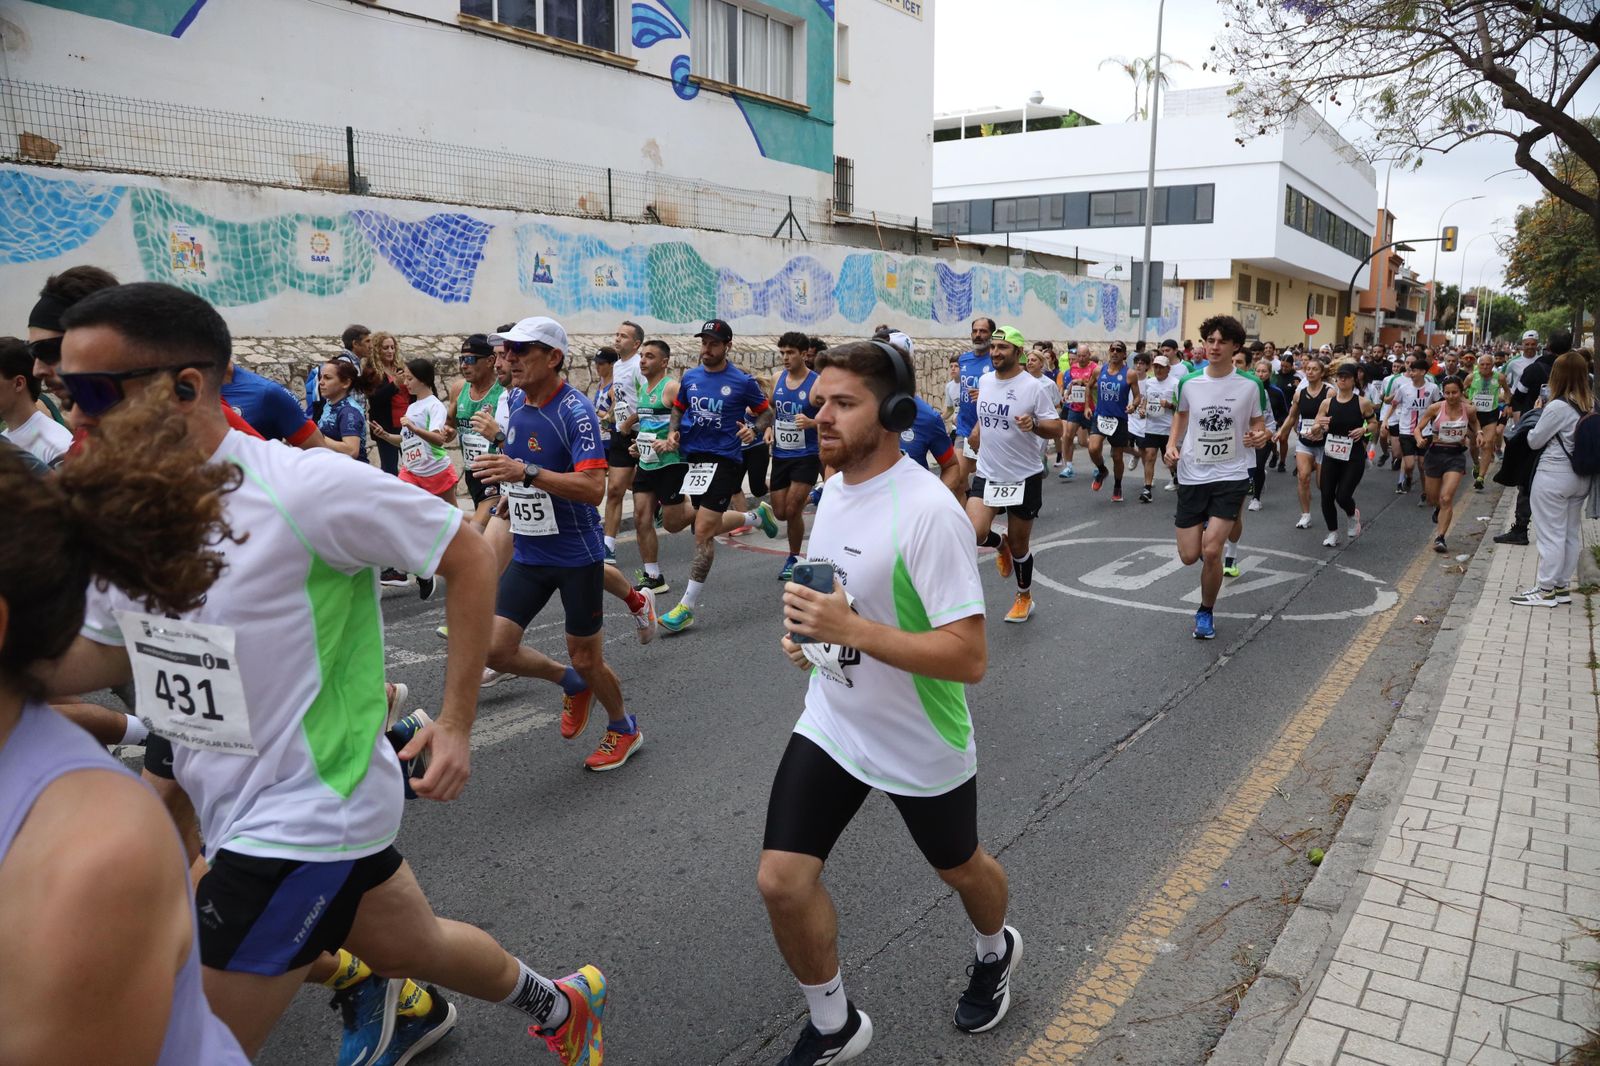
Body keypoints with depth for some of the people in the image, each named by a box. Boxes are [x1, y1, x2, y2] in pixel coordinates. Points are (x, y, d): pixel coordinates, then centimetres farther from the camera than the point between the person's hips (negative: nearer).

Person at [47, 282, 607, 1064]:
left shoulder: (303, 488, -22)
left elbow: (469, 558, -15)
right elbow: (110, 652, 13)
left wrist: (456, 721, -14)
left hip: (304, 820, -7)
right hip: (239, 812, 7)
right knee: (410, 946, 23)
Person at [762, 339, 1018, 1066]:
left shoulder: (927, 510, -27)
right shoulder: (832, 489, -2)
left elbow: (969, 657, -29)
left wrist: (850, 629, -36)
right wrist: (807, 628, -2)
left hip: (920, 745, -5)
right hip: (831, 725, 6)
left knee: (958, 868, 21)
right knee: (781, 881, -1)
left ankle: (994, 953, 56)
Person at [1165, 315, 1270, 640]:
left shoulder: (1250, 385, -8)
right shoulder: (1188, 382, -3)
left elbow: (1258, 422, 5)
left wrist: (1261, 436, -18)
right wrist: (1172, 443, -1)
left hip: (1230, 476, -2)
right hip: (1192, 476, 2)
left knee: (1211, 550, -16)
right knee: (1189, 556, 4)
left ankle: (1206, 613, 10)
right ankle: (1204, 526, 44)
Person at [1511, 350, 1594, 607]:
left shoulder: (1558, 407, -20)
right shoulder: (1592, 405, 3)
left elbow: (1534, 440, -12)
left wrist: (1538, 413, 3)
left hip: (1554, 476, -8)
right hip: (1581, 477, 8)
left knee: (1551, 533, -1)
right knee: (1571, 533, 14)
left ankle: (1546, 590, 5)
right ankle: (1563, 587, 24)